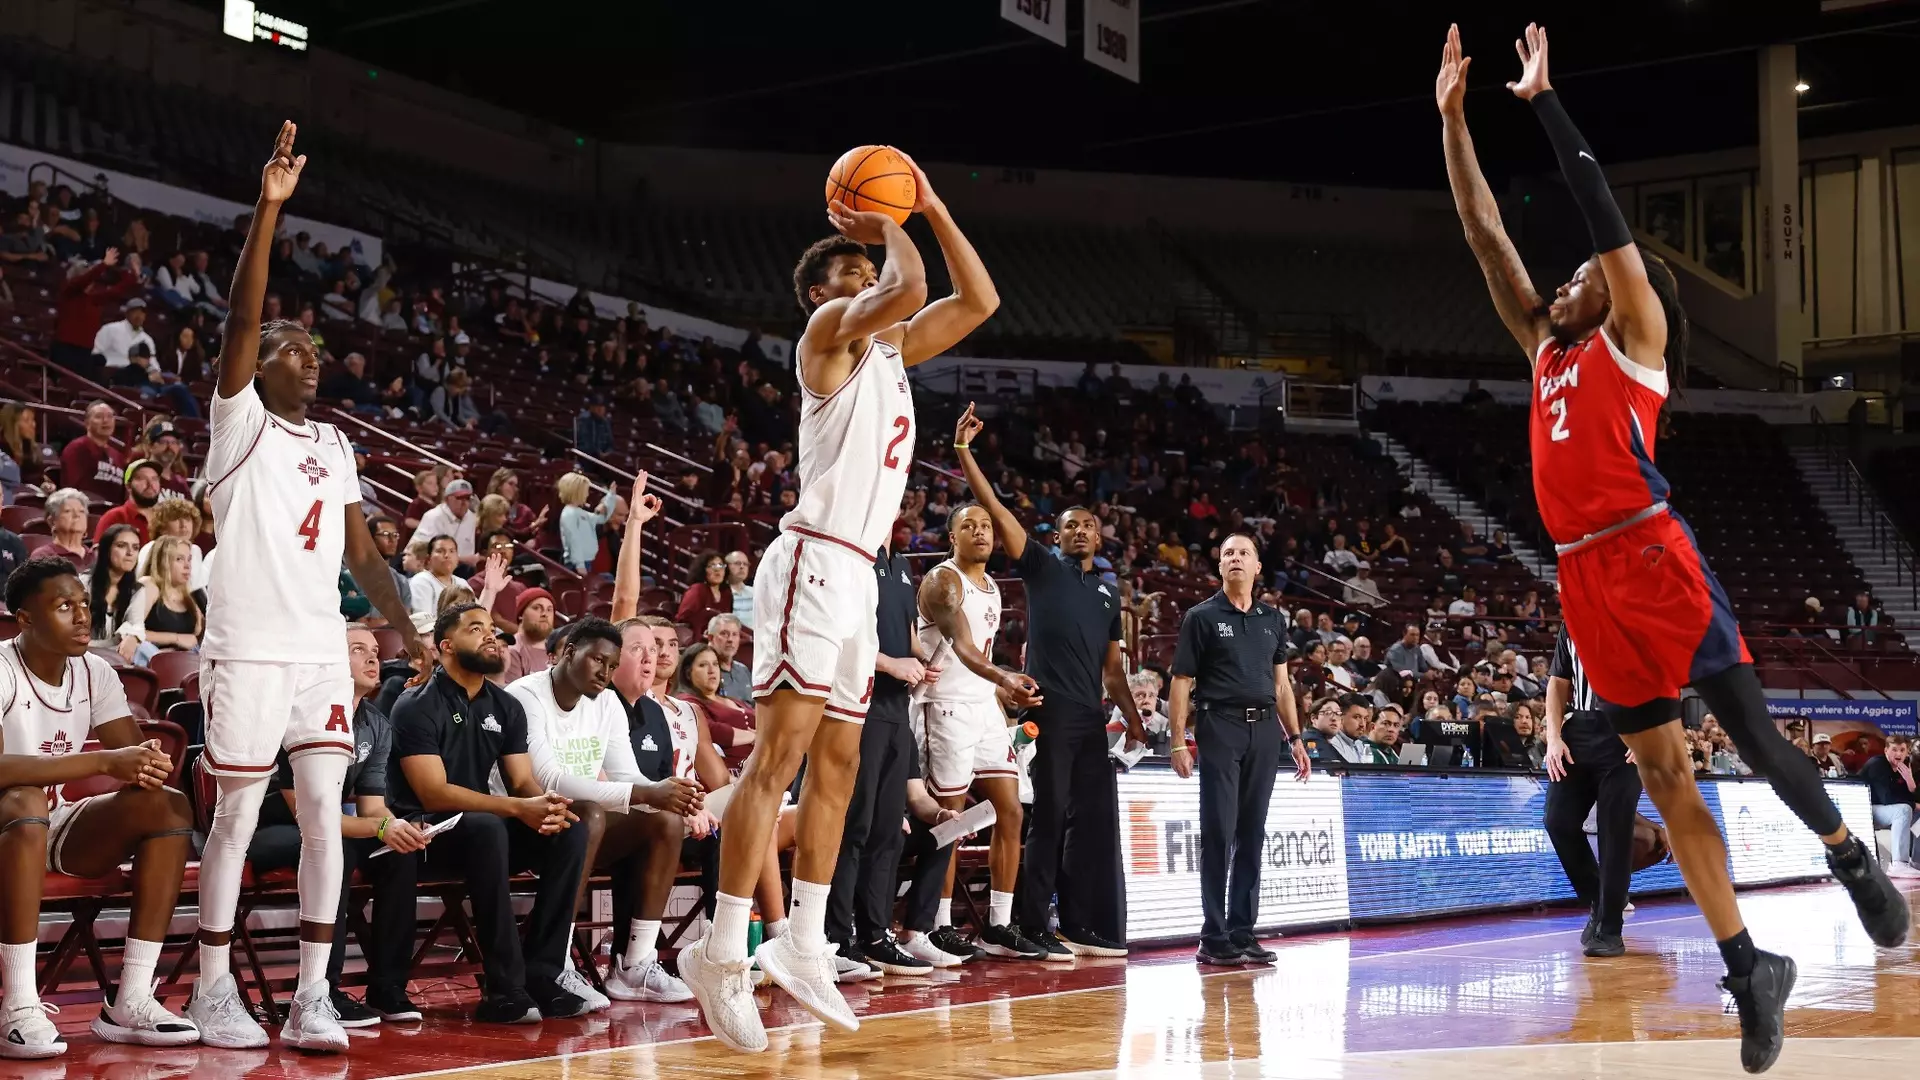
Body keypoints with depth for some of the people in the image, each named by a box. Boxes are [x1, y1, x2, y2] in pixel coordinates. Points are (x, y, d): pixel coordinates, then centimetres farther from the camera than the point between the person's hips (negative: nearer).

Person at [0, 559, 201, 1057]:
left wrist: (148, 766, -24)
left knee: (170, 806, -15)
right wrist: (105, 761, -37)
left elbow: (135, 756, 1)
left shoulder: (95, 673, 1)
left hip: (58, 829, 6)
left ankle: (131, 1001, -19)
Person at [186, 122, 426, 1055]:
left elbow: (360, 551, 18)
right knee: (237, 816, 0)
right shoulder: (240, 418, 1)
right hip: (249, 649, -5)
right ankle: (213, 992, 12)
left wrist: (406, 628, 4)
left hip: (324, 650, 5)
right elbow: (242, 317, -13)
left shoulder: (334, 446, 18)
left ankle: (311, 997, 3)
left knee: (326, 814, -1)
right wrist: (268, 207, -22)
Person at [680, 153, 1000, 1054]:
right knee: (778, 754, -13)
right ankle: (722, 952, -14)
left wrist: (931, 208, 18)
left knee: (836, 766, 9)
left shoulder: (890, 348, 20)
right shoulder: (829, 330, -4)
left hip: (860, 574, 9)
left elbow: (979, 301, 23)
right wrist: (887, 229, -2)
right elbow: (909, 287, -22)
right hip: (815, 563, -9)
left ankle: (802, 946, 15)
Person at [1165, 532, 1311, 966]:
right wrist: (1178, 742, -9)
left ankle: (1243, 933, 12)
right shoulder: (1202, 617, 2)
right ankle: (1213, 938, 0)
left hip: (1264, 730, 4)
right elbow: (1181, 682, -1)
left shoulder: (1274, 619, 15)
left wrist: (1295, 738, 13)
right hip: (1219, 727, -4)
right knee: (1218, 833, -5)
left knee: (1252, 835, 6)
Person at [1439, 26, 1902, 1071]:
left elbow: (1603, 211, -4)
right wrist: (1452, 116, 18)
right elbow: (1485, 233, 21)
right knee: (1663, 776, 4)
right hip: (1586, 577, 6)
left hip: (1653, 557, -6)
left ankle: (1854, 861, 23)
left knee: (1753, 736, -2)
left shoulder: (1633, 332, 6)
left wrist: (1544, 100, -1)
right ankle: (1750, 971, 9)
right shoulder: (1547, 347, 21)